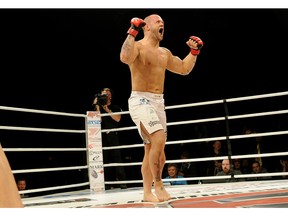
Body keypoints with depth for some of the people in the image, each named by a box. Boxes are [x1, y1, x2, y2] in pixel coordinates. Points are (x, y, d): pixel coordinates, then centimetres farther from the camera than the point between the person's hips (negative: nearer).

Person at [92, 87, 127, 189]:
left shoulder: (115, 107, 13)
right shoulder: (99, 108, 15)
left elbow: (117, 118, -4)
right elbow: (99, 120, 0)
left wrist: (107, 109, -8)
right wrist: (97, 107, -4)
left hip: (113, 136, -1)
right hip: (103, 136, 1)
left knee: (117, 158, -8)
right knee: (105, 160, -2)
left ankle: (122, 182, -11)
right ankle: (108, 184, -1)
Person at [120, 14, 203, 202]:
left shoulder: (165, 53, 18)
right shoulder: (137, 46, -5)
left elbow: (184, 69, 26)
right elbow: (125, 58, -28)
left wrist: (194, 52, 17)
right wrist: (132, 32, -22)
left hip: (159, 102, 8)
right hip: (141, 100, -8)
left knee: (152, 149, 9)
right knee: (159, 140, -25)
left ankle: (147, 192, 18)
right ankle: (158, 184, -11)